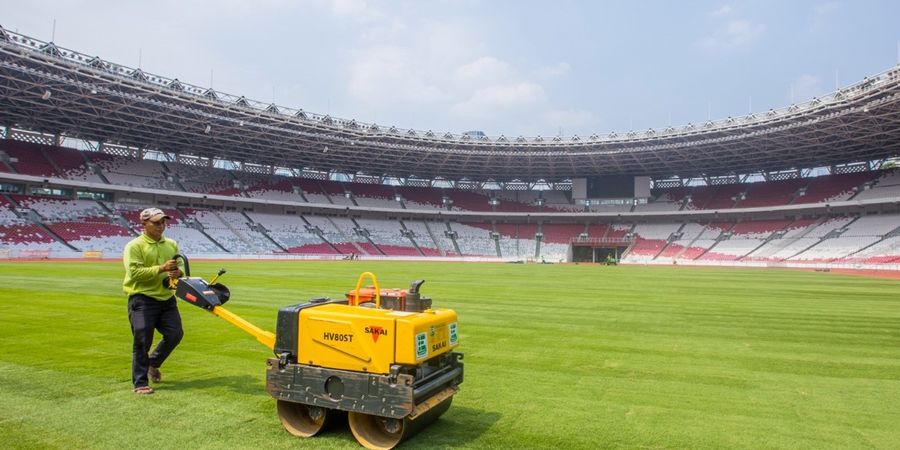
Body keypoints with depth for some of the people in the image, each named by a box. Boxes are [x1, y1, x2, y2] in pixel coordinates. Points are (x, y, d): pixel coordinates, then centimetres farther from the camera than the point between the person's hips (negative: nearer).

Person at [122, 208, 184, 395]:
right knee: (142, 341, -4)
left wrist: (178, 272, -8)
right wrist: (161, 269, -25)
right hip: (142, 300, -5)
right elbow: (134, 272, -18)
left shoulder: (171, 244, 11)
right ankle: (140, 383, 8)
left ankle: (153, 362, 32)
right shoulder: (135, 246, -7)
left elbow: (181, 267, 16)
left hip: (167, 298, 6)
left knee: (175, 334, 4)